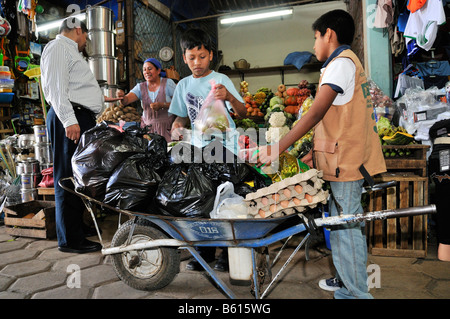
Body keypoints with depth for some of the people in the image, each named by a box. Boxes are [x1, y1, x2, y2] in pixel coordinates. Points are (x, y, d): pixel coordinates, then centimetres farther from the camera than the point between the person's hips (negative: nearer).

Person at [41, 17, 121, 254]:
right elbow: (56, 86, -15)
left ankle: (76, 235, 18)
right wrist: (69, 120, -24)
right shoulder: (58, 47, -2)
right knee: (69, 178, -8)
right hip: (70, 120, -10)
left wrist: (102, 98, 43)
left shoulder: (71, 52, 30)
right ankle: (69, 240, -3)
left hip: (81, 119, 10)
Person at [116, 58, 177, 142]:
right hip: (147, 126, 3)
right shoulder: (141, 87, 8)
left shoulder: (168, 83, -1)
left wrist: (162, 105, -18)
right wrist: (122, 97, -29)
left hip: (166, 127, -3)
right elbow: (127, 100, -7)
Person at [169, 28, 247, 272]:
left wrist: (230, 97, -30)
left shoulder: (221, 80, -3)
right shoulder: (183, 85, 11)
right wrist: (177, 127, 0)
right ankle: (205, 250, 23)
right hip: (199, 148, 5)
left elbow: (243, 113, -11)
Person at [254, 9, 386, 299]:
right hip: (349, 159, 10)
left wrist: (277, 149, -26)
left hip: (346, 162, -10)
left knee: (344, 228, -3)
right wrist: (319, 151, 18)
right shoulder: (349, 62, 21)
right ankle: (351, 278, 34)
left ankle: (354, 292, 9)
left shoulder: (342, 62, -11)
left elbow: (316, 113, -24)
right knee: (348, 224, 19)